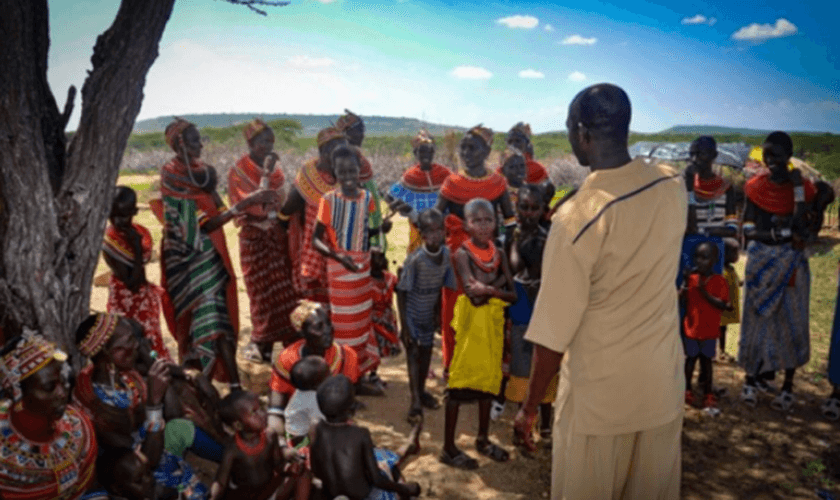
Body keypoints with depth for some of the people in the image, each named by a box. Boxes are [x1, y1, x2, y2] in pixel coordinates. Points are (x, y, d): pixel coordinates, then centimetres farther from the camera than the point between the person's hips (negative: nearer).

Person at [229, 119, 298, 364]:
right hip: (255, 238, -5)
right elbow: (256, 205, -17)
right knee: (264, 293, -1)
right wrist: (266, 174, -20)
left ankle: (263, 345, 15)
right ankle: (261, 345, 14)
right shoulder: (238, 172, -7)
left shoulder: (273, 168, 10)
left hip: (277, 234, 6)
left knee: (283, 293, 4)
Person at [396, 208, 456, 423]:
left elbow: (440, 286, 2)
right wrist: (404, 325, -17)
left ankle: (422, 391, 35)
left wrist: (438, 312, 7)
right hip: (412, 314, -5)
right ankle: (416, 402, 1)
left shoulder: (446, 254, -11)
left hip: (429, 314, 5)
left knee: (426, 351, 16)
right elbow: (401, 292, -18)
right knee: (413, 354, -5)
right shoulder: (415, 259, -26)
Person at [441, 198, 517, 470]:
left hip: (495, 321, 6)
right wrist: (498, 285, -18)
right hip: (471, 322, -5)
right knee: (460, 380, -1)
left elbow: (512, 294, -1)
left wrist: (488, 289, -14)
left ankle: (483, 439, 32)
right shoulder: (463, 253, -10)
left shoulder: (499, 254, 6)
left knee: (489, 378, 14)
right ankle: (449, 448, 9)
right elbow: (474, 295, -21)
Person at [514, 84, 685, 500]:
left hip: (599, 396, -5)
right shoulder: (672, 186, -7)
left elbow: (553, 333, -19)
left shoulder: (576, 218, -24)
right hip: (663, 384, 5)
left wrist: (530, 406, -5)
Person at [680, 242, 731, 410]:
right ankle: (687, 390, 24)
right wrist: (686, 281, -19)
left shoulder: (719, 281, -7)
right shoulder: (691, 278, 0)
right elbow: (681, 298, -7)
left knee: (706, 359, 8)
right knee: (691, 358, 11)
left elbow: (723, 305, -15)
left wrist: (705, 293, -23)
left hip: (709, 329, -2)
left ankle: (708, 394, 20)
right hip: (691, 327, 2)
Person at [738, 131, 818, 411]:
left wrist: (798, 190, -15)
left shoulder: (802, 187, -3)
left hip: (791, 265, -1)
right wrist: (775, 234, -19)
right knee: (756, 320, 6)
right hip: (760, 263, 1)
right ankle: (751, 379, 18)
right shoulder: (755, 187, 0)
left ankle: (788, 386, 15)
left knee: (790, 322, 4)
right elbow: (747, 231, -2)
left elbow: (802, 232, -12)